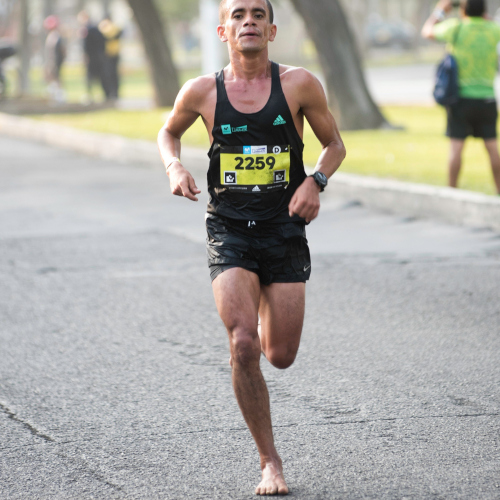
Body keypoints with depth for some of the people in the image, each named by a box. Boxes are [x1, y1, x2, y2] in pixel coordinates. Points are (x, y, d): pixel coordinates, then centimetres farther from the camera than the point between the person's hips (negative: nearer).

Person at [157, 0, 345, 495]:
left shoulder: (299, 85, -3)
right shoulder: (202, 92, -2)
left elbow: (334, 144, 9)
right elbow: (168, 133, 18)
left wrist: (316, 180, -10)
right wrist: (174, 167, -2)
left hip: (285, 231, 1)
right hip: (229, 231, -1)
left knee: (281, 355, 3)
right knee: (243, 346, -17)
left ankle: (267, 318, 42)